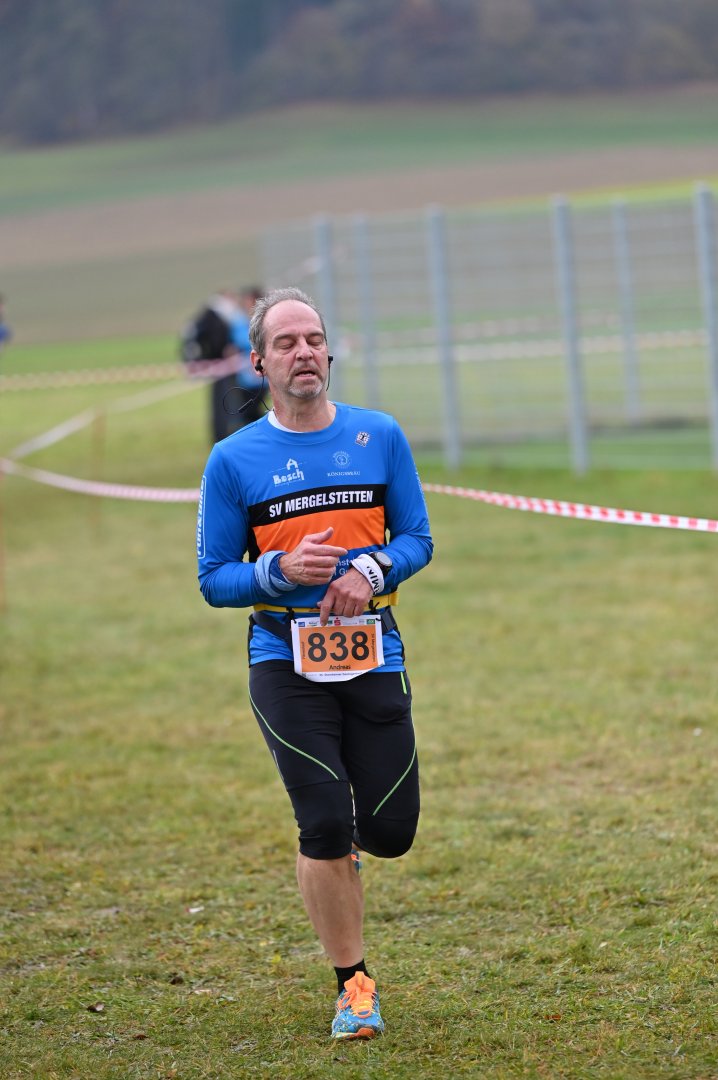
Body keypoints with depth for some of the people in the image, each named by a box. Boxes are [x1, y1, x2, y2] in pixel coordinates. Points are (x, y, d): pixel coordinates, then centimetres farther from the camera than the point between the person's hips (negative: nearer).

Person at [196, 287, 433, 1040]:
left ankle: (337, 850, 39)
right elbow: (214, 580, 3)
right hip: (285, 663, -2)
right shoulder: (234, 460, 0)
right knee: (325, 827, -10)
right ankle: (353, 986, 7)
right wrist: (281, 570, -16)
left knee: (391, 831, 1)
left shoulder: (380, 436, 5)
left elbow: (417, 538, 9)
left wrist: (372, 569, -12)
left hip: (374, 658, 2)